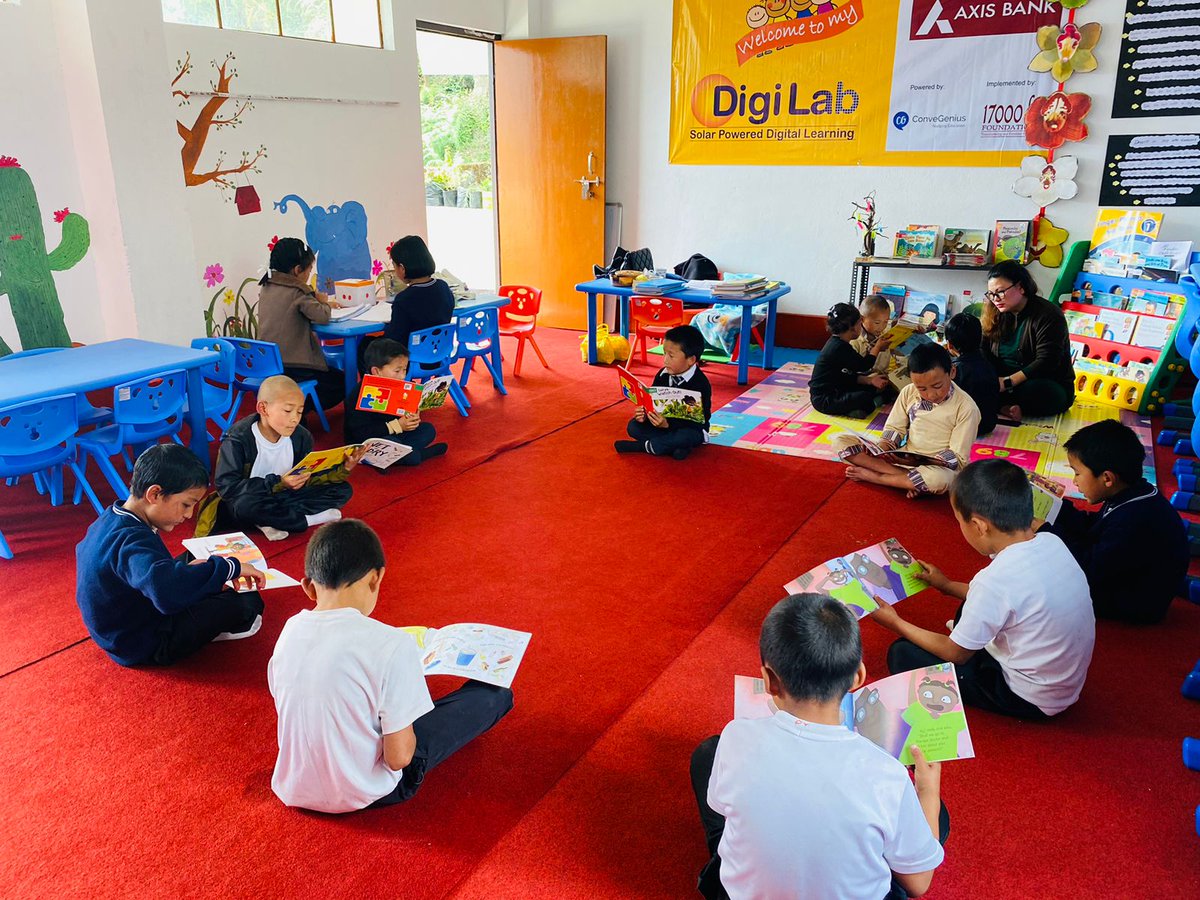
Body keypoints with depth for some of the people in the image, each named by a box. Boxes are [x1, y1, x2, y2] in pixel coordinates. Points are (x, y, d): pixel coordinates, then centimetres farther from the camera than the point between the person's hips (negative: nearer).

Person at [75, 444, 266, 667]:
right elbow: (166, 589, -54)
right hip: (145, 647, -10)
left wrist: (185, 568, 7)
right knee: (248, 601, -16)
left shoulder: (109, 519, -2)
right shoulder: (132, 540, -33)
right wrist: (230, 567, -44)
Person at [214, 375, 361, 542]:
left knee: (342, 490, -7)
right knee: (245, 505, -41)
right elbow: (226, 486, -25)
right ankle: (308, 519, -20)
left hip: (284, 497, 5)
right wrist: (278, 483, -32)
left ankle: (271, 521, -18)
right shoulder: (238, 440, -18)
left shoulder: (301, 436, -2)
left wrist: (343, 470, -18)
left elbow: (308, 479, -1)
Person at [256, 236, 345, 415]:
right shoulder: (296, 291, -14)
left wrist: (323, 304, 13)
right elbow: (323, 317, -20)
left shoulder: (266, 287, 11)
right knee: (340, 383, 9)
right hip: (291, 366, -9)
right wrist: (324, 302, 3)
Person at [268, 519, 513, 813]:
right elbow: (398, 757, -23)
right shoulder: (391, 645, -28)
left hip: (294, 789, 6)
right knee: (495, 693, 8)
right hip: (362, 795, -5)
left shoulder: (290, 630, -10)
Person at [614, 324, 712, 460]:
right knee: (633, 426, -12)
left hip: (692, 429, -6)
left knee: (686, 436, -40)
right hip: (663, 424, 6)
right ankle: (673, 445, -20)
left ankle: (644, 446, -21)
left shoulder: (700, 384, -22)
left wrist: (668, 424, -36)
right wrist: (644, 415, -22)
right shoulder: (662, 375, -3)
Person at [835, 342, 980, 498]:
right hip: (902, 457, 4)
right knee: (841, 441, -12)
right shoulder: (909, 392, 0)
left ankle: (870, 475, -21)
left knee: (940, 479, -45)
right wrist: (880, 450, -13)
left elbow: (958, 457, -11)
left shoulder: (966, 407, -12)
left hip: (938, 467, -4)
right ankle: (910, 480, -23)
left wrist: (932, 465, -27)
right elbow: (894, 428, 7)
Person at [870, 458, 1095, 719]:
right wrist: (947, 586, 19)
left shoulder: (996, 581, -30)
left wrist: (896, 623, -1)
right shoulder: (1051, 542, -9)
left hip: (1031, 700, -8)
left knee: (902, 654, -5)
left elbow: (955, 654, -14)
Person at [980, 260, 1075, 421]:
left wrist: (1008, 382, -26)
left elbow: (1046, 362, -20)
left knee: (1036, 391, -41)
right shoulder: (995, 315, 9)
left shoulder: (1048, 315, -11)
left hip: (1050, 386, -5)